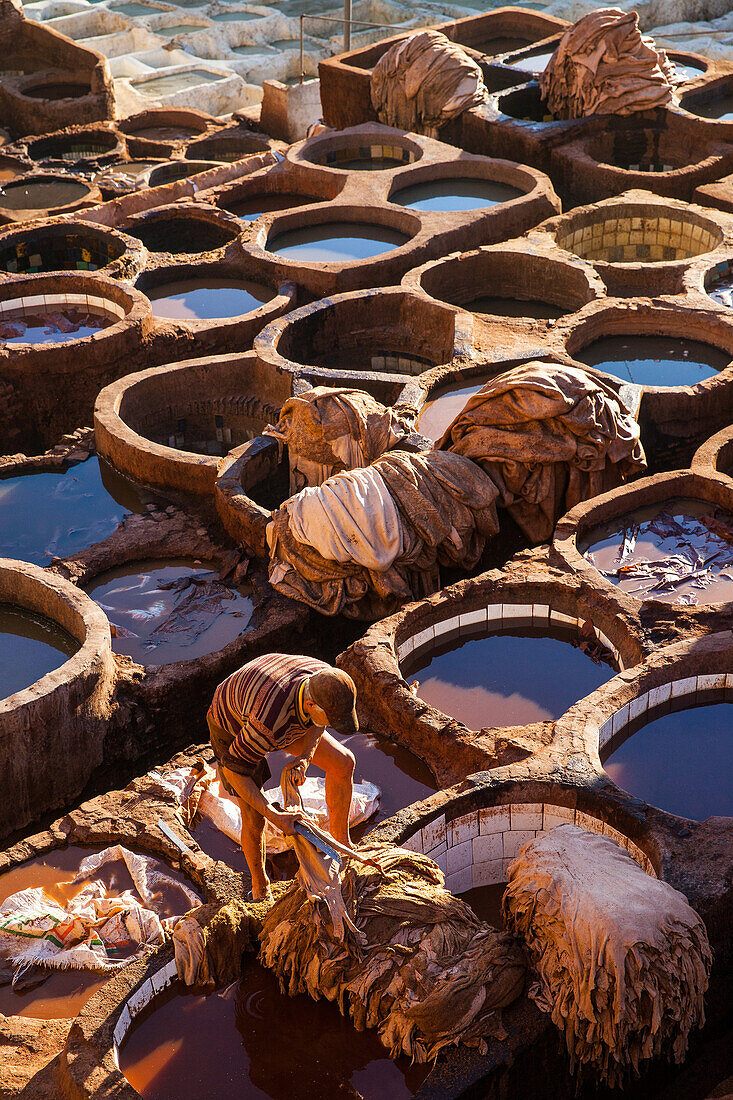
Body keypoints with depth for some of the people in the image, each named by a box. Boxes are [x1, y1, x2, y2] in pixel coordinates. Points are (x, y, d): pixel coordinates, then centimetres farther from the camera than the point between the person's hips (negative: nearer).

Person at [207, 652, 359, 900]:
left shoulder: (327, 679, -30)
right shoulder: (270, 722, -47)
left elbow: (317, 723, -5)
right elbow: (233, 769, -32)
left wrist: (306, 756, -24)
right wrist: (275, 817, -34)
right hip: (232, 728, -6)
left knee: (343, 763, -3)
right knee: (254, 817, -4)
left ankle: (340, 843, 17)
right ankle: (260, 890, 23)